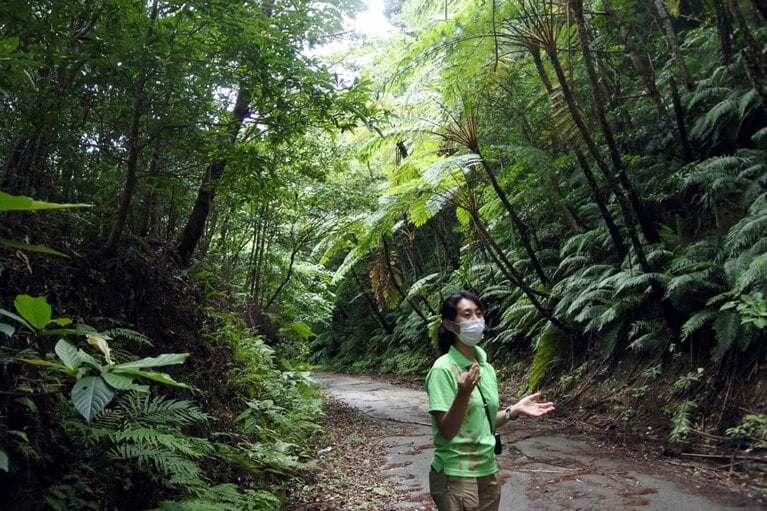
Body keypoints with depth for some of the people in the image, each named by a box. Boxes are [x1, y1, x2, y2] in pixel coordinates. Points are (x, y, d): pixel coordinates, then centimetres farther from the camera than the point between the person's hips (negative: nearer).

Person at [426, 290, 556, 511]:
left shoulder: (486, 368, 3)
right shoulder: (443, 369, -17)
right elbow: (446, 431, -19)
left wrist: (514, 410, -3)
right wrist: (463, 394, -34)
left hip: (488, 470, 7)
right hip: (456, 475, -7)